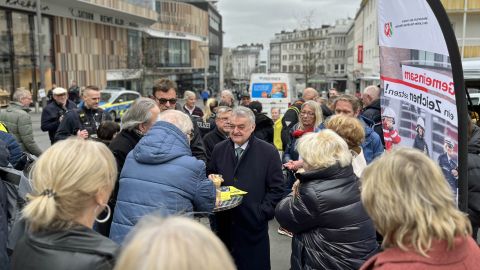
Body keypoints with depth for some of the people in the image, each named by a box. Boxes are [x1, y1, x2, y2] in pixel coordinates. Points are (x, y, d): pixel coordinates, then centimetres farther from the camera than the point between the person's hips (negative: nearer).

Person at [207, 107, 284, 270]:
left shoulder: (268, 152, -5)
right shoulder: (219, 149, 5)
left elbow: (276, 188, -4)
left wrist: (263, 212, -11)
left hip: (253, 224, -3)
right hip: (224, 223, 3)